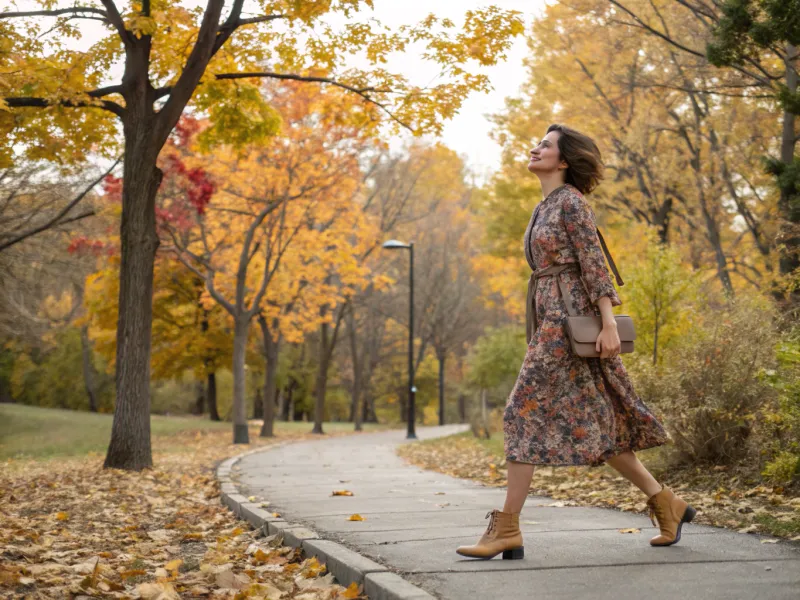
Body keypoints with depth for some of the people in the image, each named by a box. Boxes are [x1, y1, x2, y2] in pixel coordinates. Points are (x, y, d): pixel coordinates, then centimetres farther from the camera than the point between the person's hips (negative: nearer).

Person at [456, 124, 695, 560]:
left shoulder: (570, 201, -8)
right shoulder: (545, 208, 19)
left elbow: (594, 263, -15)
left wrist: (609, 324, -22)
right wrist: (538, 334, 23)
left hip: (570, 318, -10)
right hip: (549, 319, 10)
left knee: (526, 412, -11)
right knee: (593, 423, 9)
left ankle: (507, 530, -8)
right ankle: (666, 504, 16)